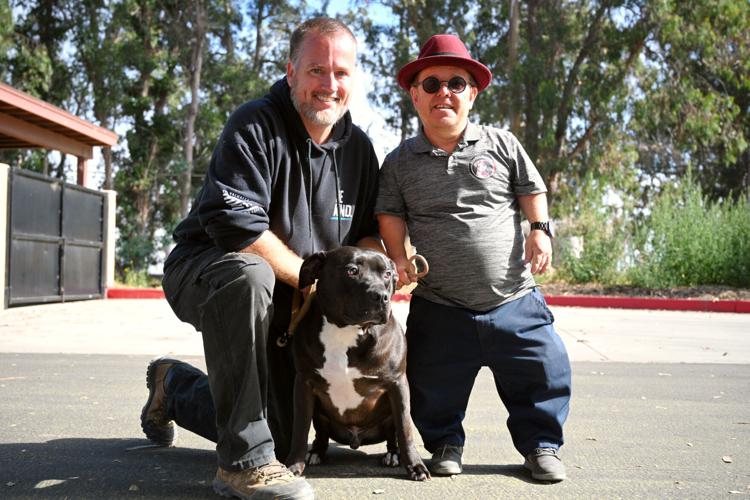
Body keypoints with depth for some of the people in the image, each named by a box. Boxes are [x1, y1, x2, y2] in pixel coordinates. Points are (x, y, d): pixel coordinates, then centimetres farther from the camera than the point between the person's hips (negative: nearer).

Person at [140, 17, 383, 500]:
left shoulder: (358, 147, 1)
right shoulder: (255, 125, -19)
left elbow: (368, 232, 6)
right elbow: (236, 225, -30)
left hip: (282, 303, 7)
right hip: (205, 270, -6)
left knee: (282, 438, 9)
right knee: (249, 275, -43)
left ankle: (176, 387, 38)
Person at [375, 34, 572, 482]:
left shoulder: (501, 145, 3)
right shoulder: (401, 162, 3)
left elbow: (532, 189, 12)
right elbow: (391, 214, 7)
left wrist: (540, 230, -1)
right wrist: (399, 257, -7)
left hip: (514, 300, 0)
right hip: (438, 308, 0)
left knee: (544, 375, 2)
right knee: (434, 392, 7)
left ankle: (540, 443, 25)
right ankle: (445, 443, 34)